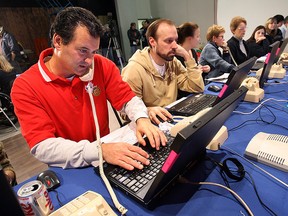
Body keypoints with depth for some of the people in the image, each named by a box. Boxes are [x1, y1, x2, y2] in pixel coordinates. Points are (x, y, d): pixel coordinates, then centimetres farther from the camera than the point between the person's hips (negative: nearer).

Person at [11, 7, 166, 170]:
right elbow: (42, 147, -21)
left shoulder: (101, 65, -5)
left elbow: (128, 98, -2)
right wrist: (100, 151, -34)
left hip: (107, 145, 3)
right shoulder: (25, 87, -14)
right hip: (68, 169, -2)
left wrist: (142, 119, -23)